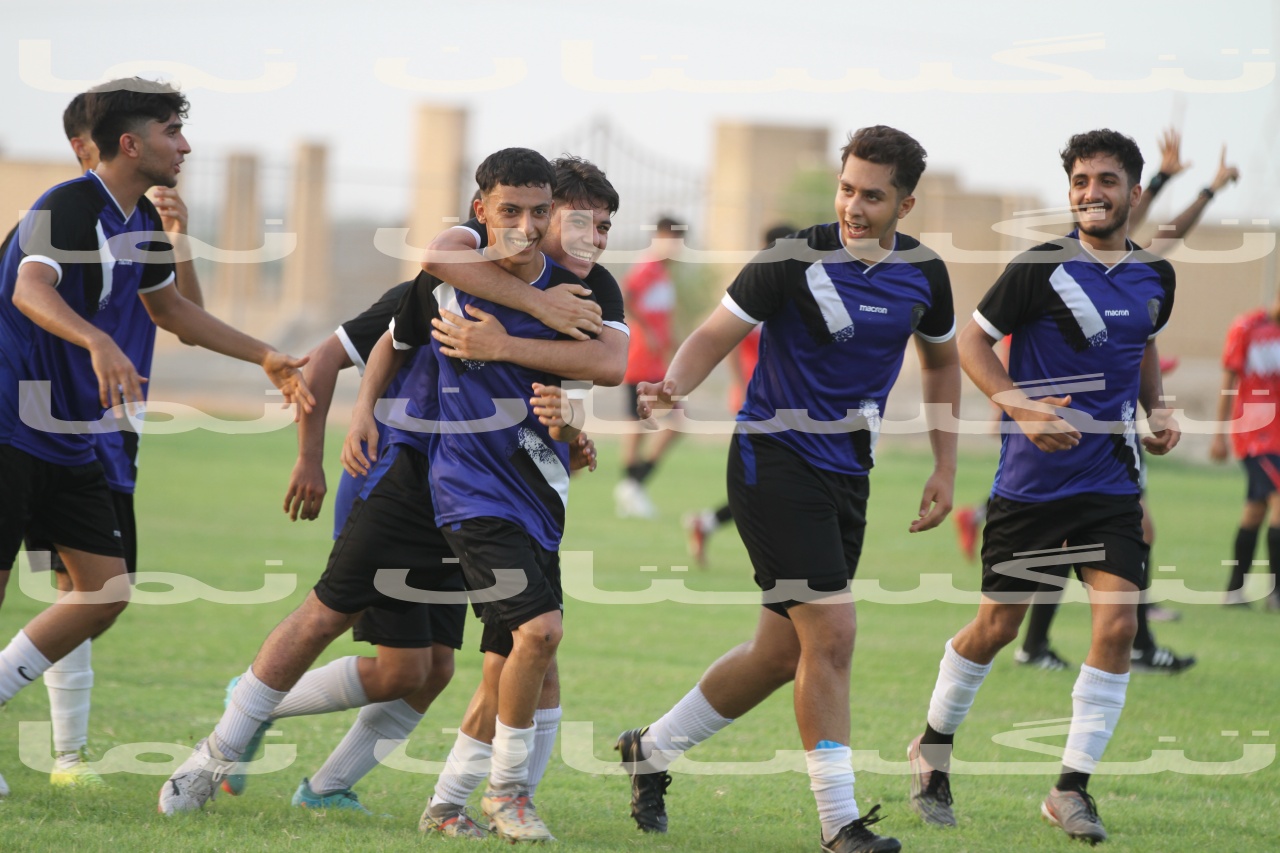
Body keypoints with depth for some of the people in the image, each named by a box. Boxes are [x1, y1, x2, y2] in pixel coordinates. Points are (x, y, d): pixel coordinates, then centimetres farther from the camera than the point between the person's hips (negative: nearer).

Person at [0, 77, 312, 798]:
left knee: (106, 590, 4)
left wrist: (264, 357, 28)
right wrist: (99, 343, -52)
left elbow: (169, 307, 29)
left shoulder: (143, 221, 12)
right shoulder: (69, 206, -17)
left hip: (75, 438, 9)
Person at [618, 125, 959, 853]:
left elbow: (942, 360, 19)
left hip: (846, 476, 6)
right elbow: (716, 335, -12)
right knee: (831, 634, -15)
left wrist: (946, 468, 13)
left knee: (782, 655, 10)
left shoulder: (923, 274, 3)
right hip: (775, 460, -6)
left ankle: (652, 750, 30)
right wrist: (674, 387, -33)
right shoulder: (797, 260, -13)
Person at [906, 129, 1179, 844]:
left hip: (1112, 482, 3)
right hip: (1032, 481, -3)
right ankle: (934, 748, 31)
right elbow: (973, 341, -6)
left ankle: (1072, 788, -2)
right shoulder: (1041, 268, -11)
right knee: (998, 626, 5)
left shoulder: (1154, 276, 5)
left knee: (1118, 623, -11)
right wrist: (1022, 409, -20)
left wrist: (1157, 410, 7)